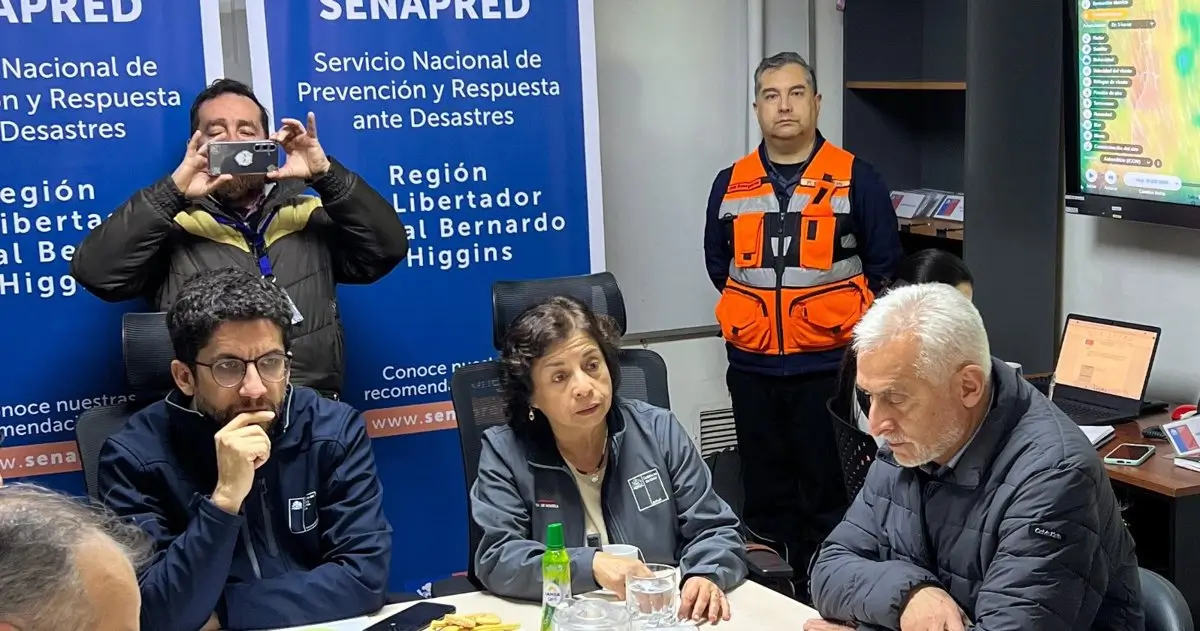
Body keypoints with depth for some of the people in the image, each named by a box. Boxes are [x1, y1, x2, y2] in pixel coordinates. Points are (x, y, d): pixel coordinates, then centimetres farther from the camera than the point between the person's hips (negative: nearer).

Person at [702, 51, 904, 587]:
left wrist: (841, 314, 3)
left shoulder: (855, 179, -3)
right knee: (765, 495, 12)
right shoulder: (730, 184, 7)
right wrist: (757, 307, 13)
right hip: (752, 367, 3)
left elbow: (885, 264, 2)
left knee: (829, 498, 3)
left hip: (830, 364, -3)